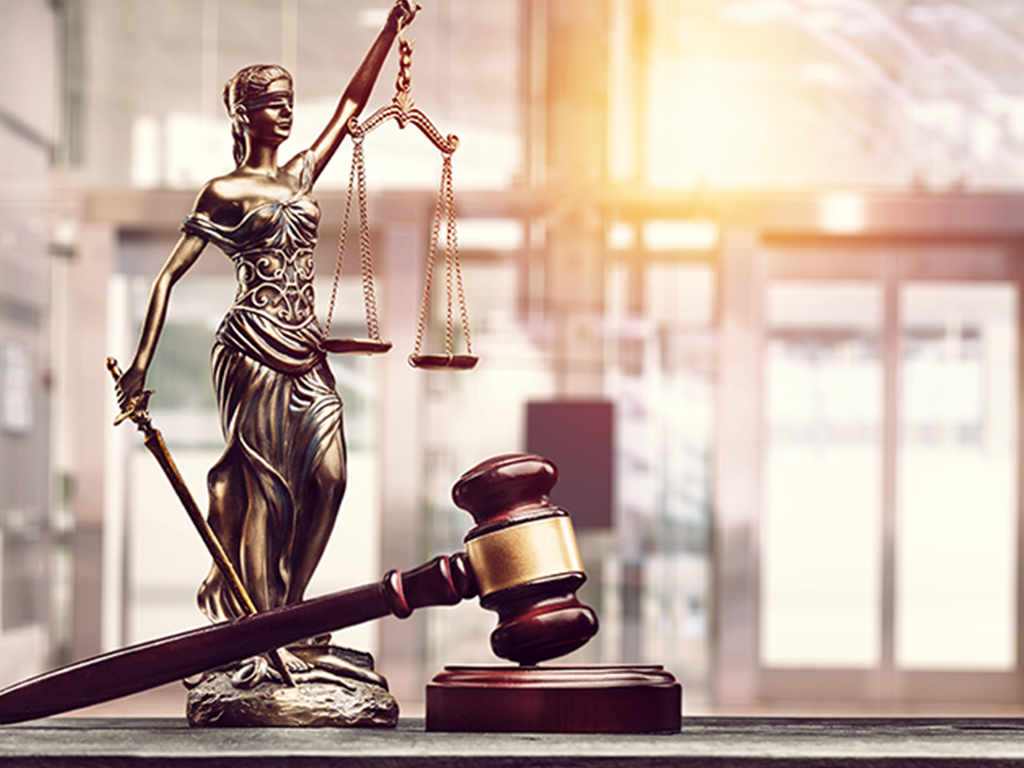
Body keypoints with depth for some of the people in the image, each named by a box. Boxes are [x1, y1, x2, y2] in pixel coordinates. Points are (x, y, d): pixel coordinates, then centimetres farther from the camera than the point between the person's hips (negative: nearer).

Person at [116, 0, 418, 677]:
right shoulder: (224, 193, -1)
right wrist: (142, 363, -12)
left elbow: (351, 105, 16)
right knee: (262, 481, -6)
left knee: (328, 476, -7)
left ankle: (278, 610, 6)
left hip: (306, 351, 6)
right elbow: (170, 273, -4)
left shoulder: (301, 174, 16)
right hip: (252, 347, -6)